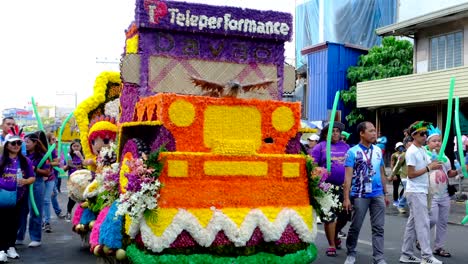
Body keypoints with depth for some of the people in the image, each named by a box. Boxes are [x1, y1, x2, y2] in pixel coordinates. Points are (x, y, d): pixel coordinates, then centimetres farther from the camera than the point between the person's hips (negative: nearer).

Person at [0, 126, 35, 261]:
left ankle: (11, 247, 21)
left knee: (14, 222, 10)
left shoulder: (25, 161, 3)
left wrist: (25, 181, -15)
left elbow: (32, 178, 5)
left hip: (18, 197, 2)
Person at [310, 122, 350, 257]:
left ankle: (335, 236, 36)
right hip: (328, 186, -4)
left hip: (344, 186, 4)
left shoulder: (345, 146, 13)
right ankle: (332, 245, 11)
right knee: (329, 216, -2)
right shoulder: (321, 146, 1)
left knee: (344, 215, 8)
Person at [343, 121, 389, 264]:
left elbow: (381, 174, 15)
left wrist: (385, 194, 15)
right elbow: (348, 176, -10)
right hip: (359, 195, -4)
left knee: (378, 228, 3)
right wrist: (346, 198, -16)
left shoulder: (378, 151, 8)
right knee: (355, 227, 7)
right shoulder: (353, 152, -6)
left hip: (378, 195, 4)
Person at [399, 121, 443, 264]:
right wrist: (429, 168, -16)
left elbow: (429, 165, 13)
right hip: (415, 192, -9)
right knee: (423, 223, -7)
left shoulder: (423, 150, 13)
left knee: (412, 223, 11)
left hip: (421, 191, 9)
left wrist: (435, 164, -5)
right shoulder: (411, 152, -14)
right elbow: (411, 174, -16)